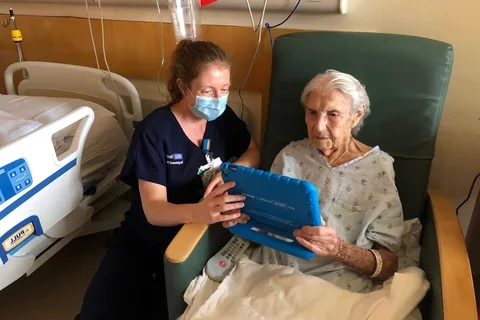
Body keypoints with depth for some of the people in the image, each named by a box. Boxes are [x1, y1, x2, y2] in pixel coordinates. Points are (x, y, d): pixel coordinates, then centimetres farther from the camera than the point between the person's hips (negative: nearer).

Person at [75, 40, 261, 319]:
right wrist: (198, 212, -48)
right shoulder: (155, 130, -19)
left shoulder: (223, 118, -5)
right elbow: (153, 210, -25)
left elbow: (254, 152, 8)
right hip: (148, 237, -2)